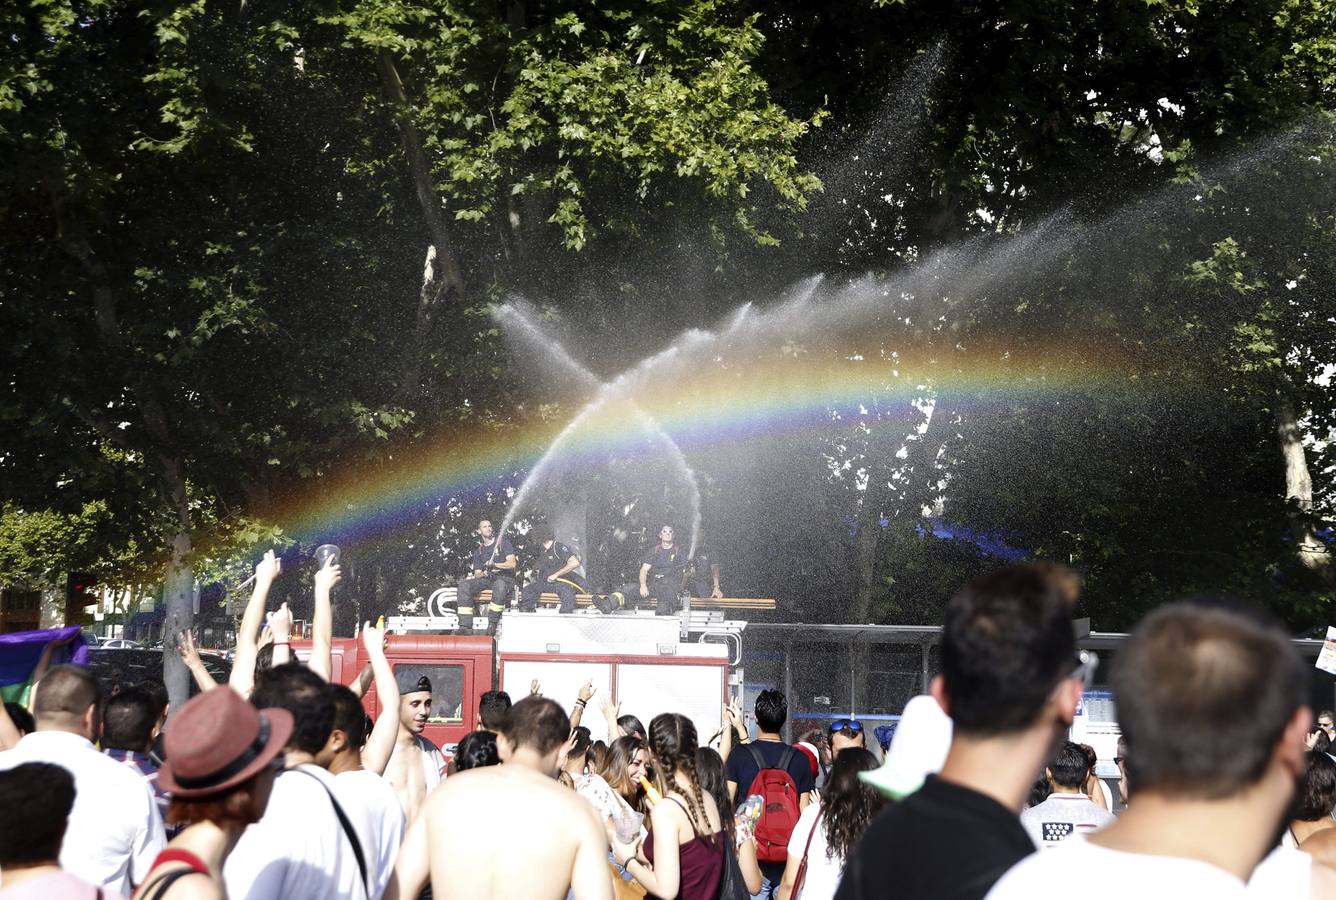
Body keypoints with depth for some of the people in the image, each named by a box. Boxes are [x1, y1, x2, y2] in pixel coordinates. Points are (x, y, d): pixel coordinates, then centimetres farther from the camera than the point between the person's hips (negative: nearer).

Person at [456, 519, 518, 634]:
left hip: (505, 578, -4)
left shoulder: (502, 542, 6)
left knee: (500, 585, -43)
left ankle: (492, 623, -39)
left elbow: (512, 563, -5)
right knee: (464, 585, -24)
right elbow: (477, 574, 12)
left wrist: (495, 565, -19)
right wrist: (484, 573, -13)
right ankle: (465, 626, -32)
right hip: (486, 579, 4)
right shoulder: (479, 550, 18)